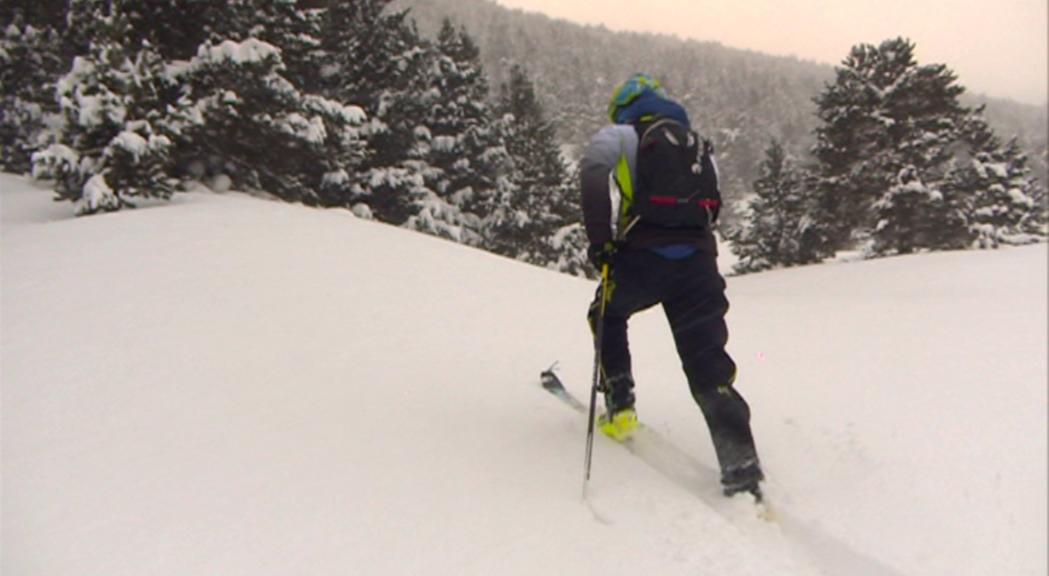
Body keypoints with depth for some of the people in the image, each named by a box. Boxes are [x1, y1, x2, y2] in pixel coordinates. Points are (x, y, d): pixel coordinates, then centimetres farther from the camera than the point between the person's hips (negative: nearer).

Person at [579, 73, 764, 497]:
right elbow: (710, 206, 23)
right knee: (709, 367, 5)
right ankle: (741, 467, -3)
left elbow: (594, 178, -10)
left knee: (608, 315, 28)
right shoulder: (700, 146, 26)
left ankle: (619, 406, 25)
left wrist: (599, 240, -11)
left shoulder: (619, 135, 11)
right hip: (698, 260, 4)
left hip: (642, 258, -3)